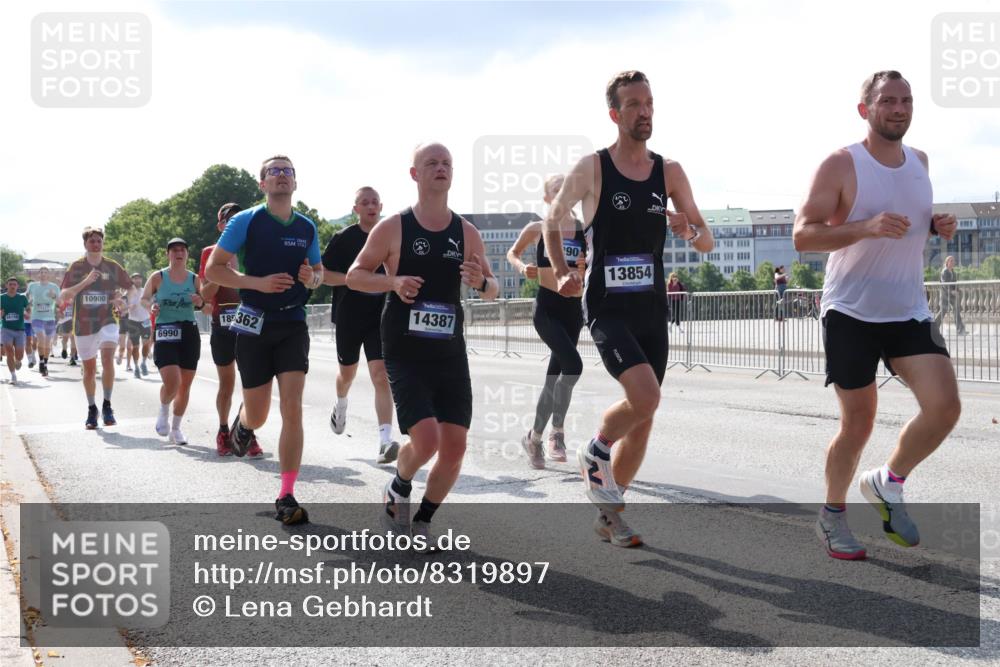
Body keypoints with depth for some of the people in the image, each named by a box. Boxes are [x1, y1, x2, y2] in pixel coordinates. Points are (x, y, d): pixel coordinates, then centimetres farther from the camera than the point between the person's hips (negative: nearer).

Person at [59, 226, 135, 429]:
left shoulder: (112, 267, 3)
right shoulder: (76, 267, 1)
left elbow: (132, 289, 14)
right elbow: (63, 295, -8)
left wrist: (123, 300, -7)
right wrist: (85, 282, -20)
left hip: (107, 322, -1)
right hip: (83, 326, 1)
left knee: (107, 359, -24)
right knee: (89, 369, 10)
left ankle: (107, 406, -14)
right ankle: (91, 410, 28)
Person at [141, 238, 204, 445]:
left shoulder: (195, 280, 7)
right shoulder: (158, 277, 1)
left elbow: (207, 308, 15)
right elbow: (143, 299, 14)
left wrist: (200, 303, -7)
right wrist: (151, 306, -8)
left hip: (189, 333, 3)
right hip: (165, 333, -3)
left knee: (185, 384, 6)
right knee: (171, 382, -18)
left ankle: (175, 428, 23)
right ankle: (164, 411, 15)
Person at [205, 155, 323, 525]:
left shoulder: (307, 227, 7)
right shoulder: (246, 221, -4)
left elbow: (319, 270, 21)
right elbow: (213, 268, -5)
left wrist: (312, 278, -4)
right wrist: (258, 282, -18)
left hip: (293, 324, 2)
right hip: (254, 324, -2)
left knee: (292, 408, -12)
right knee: (258, 416, 4)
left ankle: (286, 498, -8)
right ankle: (242, 421, 44)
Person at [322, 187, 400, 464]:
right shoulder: (344, 238, -4)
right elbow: (322, 274, -6)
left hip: (381, 317, 0)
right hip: (348, 316, 0)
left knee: (381, 376, -15)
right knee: (347, 372, 19)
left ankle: (385, 441, -21)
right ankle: (341, 405, 54)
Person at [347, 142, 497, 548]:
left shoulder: (467, 233, 7)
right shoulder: (393, 228, -3)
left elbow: (493, 290, 14)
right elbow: (354, 276, 3)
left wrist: (481, 282, -10)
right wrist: (393, 281, -16)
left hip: (450, 352, 4)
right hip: (405, 351, -4)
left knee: (455, 445, -2)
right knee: (426, 438, -17)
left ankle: (421, 524, 19)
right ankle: (397, 491, 16)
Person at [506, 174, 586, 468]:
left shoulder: (585, 229, 5)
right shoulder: (537, 229, -1)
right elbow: (512, 253, 14)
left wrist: (586, 266, -9)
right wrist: (522, 268, -6)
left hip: (573, 308, 4)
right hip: (547, 307, -4)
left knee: (554, 375, 11)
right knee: (572, 365, -23)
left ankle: (534, 437, 26)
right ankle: (558, 432, -9)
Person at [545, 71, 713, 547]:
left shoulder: (669, 173, 4)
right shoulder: (591, 169, -5)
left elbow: (707, 243, 7)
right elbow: (552, 218, 10)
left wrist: (690, 231, -16)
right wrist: (562, 273, -1)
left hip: (653, 310, 5)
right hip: (607, 308, -5)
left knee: (643, 416, 8)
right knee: (645, 396, -24)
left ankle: (608, 513, 24)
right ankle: (595, 454, 7)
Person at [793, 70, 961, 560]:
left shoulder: (920, 161, 10)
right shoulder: (840, 166, -9)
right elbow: (802, 235, -14)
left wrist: (936, 227, 2)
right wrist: (866, 228, -28)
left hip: (910, 312, 5)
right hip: (851, 313, -5)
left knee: (944, 406, -11)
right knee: (858, 424, 1)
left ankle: (888, 484, 14)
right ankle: (832, 514, 23)